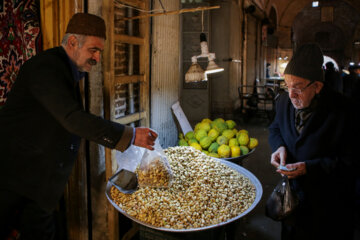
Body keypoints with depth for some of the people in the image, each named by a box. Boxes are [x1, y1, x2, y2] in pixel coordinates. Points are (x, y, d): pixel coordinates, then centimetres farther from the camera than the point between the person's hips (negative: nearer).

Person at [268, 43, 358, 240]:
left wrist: (309, 168, -28)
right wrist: (279, 146, -10)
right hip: (292, 190, 5)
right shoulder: (284, 100, -6)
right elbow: (275, 128, 12)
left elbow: (351, 162, -20)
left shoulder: (342, 112, -24)